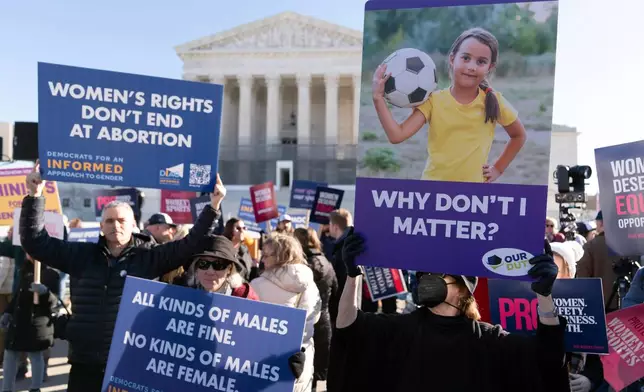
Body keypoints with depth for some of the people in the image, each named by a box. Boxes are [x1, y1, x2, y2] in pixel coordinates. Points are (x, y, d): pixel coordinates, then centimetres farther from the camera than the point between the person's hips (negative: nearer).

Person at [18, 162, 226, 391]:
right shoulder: (82, 255, 8)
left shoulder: (150, 258, 0)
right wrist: (35, 195, 1)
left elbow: (192, 244, -3)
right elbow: (36, 241, 9)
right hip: (85, 365, 3)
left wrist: (213, 205, -10)